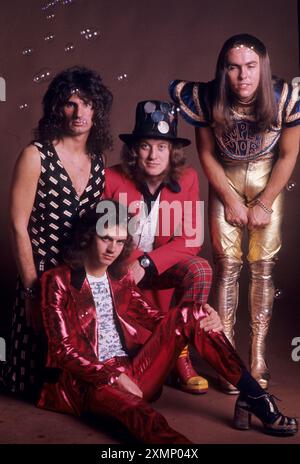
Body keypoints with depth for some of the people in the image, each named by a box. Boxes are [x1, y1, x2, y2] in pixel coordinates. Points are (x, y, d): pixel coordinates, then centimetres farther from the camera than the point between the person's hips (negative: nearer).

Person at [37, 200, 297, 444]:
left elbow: (153, 318, 10)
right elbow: (64, 350, -8)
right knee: (139, 412, -41)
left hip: (132, 374, 6)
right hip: (88, 381, -6)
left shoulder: (120, 279, 15)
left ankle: (254, 397, -16)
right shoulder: (57, 281, -3)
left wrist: (206, 320, -9)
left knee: (189, 314, -11)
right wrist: (114, 376, -20)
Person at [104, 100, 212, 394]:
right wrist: (127, 263, -20)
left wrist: (147, 263, -24)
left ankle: (178, 356, -14)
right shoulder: (112, 178, -12)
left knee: (200, 271, -28)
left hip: (162, 266, 2)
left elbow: (191, 239, -12)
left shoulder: (187, 179, -8)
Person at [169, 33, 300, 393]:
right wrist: (230, 200, -8)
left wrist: (264, 203, -10)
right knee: (227, 265, -6)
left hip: (267, 179, 0)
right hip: (225, 180, 0)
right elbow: (206, 154, -8)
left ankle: (258, 355, 3)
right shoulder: (207, 98, -23)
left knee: (263, 265, -4)